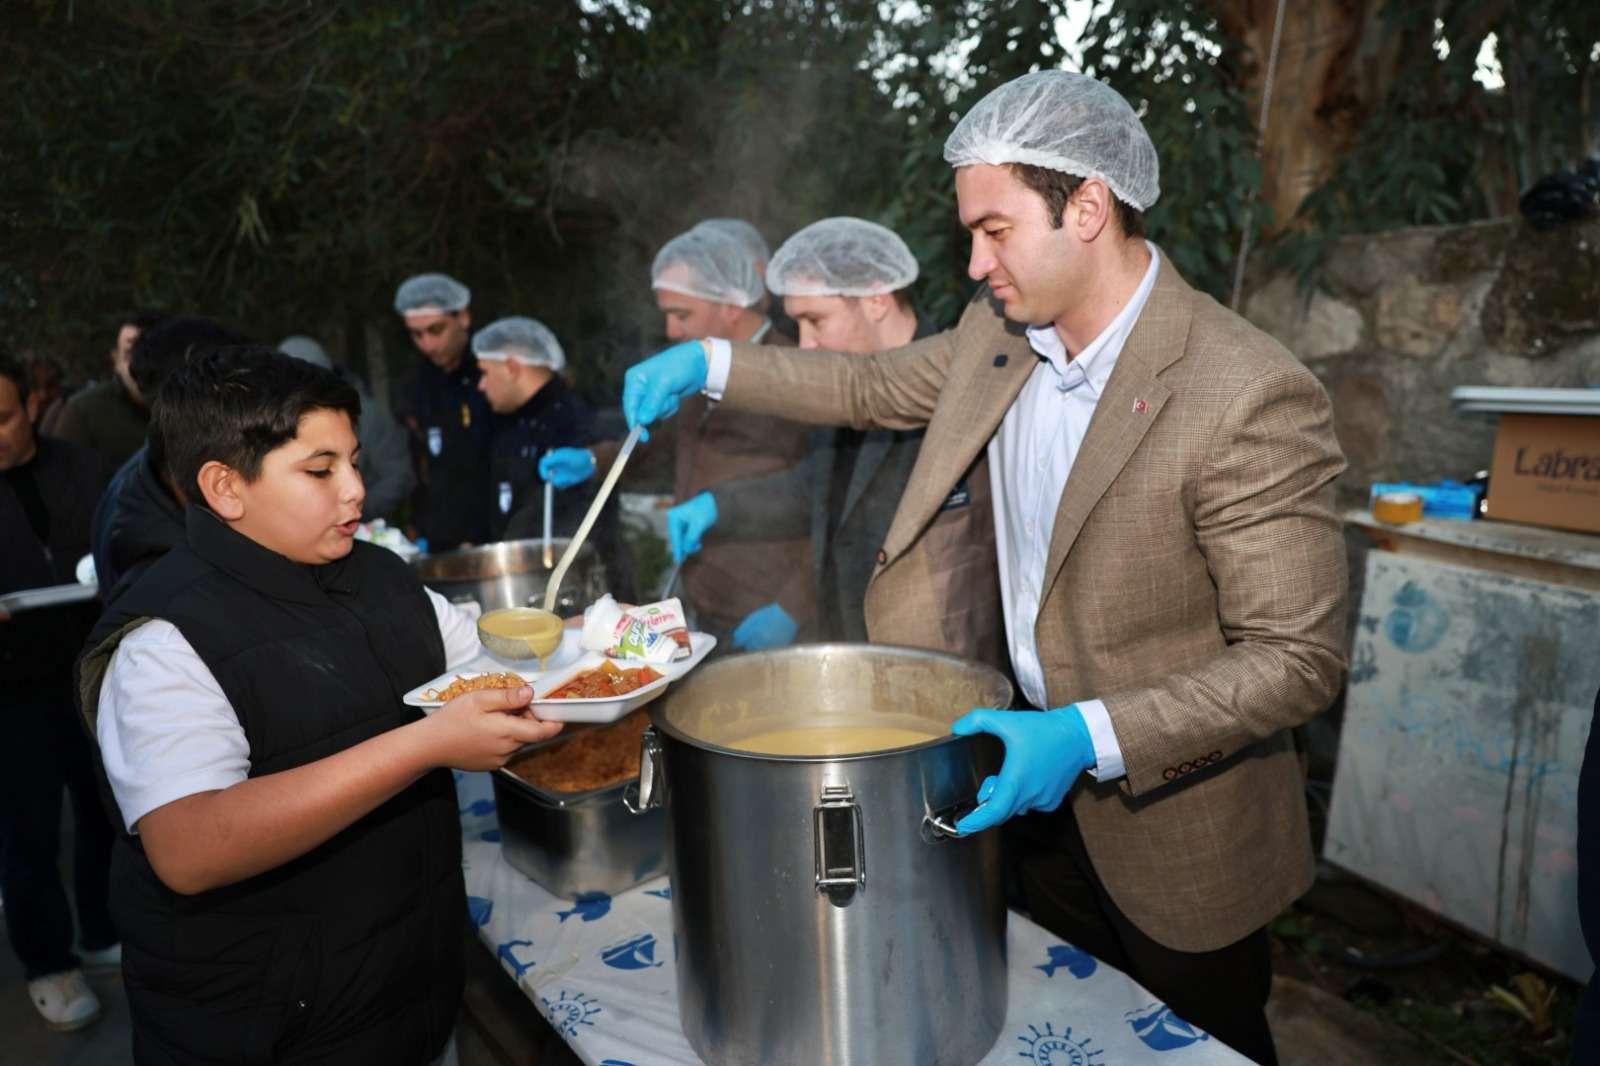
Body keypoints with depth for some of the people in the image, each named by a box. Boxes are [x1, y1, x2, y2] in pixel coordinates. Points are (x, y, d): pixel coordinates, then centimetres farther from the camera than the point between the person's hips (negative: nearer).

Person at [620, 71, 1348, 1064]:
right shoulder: (996, 336, -6)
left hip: (1172, 824, -5)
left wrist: (1091, 739, -33)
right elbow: (873, 386, 12)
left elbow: (1299, 659, -25)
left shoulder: (1251, 396, -27)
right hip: (1043, 787, 6)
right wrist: (709, 363, 4)